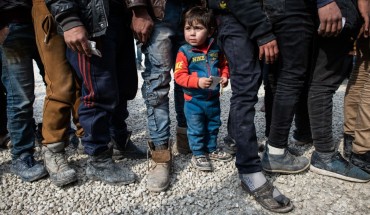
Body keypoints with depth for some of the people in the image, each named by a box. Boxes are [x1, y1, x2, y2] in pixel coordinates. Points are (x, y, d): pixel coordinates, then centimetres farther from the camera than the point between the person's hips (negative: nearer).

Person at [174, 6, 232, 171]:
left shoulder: (215, 49, -2)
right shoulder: (184, 51, -15)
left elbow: (224, 65, 14)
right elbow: (179, 76, -19)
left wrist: (225, 76, -6)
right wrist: (197, 82, -31)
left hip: (213, 98, 5)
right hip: (193, 100, -4)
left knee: (213, 126, 21)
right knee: (196, 129, 7)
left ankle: (212, 149, 41)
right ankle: (198, 154, 25)